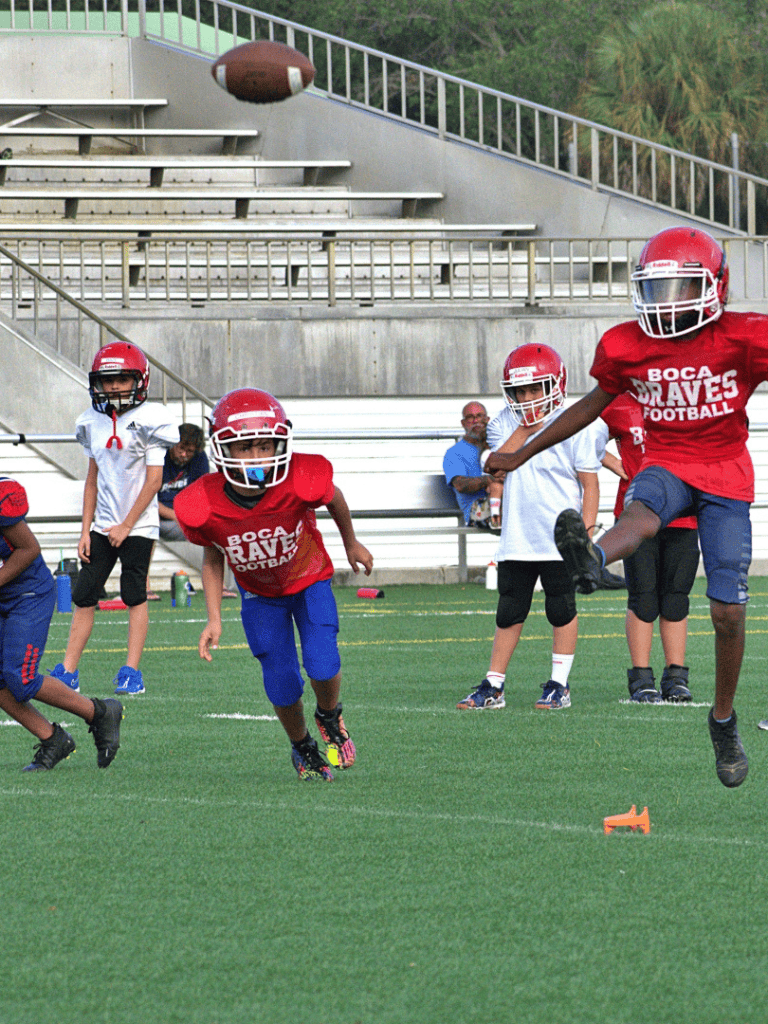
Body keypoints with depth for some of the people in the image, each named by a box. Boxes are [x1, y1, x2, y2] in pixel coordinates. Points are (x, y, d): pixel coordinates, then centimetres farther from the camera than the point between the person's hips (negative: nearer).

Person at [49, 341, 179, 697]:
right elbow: (93, 479, 13)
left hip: (138, 525, -5)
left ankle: (132, 673, 2)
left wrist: (126, 526, -11)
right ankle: (68, 671, 5)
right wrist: (86, 530, 7)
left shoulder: (148, 421, -9)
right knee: (84, 596, 2)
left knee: (135, 596, -3)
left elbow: (153, 480, -10)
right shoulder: (94, 422, 7)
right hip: (102, 525, 5)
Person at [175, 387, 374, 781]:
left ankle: (330, 719, 20)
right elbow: (213, 556, -7)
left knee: (323, 667, -17)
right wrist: (214, 618, -10)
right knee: (282, 685, -2)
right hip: (260, 596, 1)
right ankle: (302, 747, 31)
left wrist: (351, 543, 9)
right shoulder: (204, 508, -32)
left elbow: (334, 498, -9)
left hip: (310, 580, -1)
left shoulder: (302, 482, -37)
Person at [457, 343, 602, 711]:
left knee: (561, 610, 2)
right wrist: (525, 428, -13)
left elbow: (590, 484, -4)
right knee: (509, 613, 8)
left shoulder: (573, 428, -5)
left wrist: (585, 532, -10)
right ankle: (493, 687, 13)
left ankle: (559, 684, 11)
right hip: (517, 539, 4)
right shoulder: (505, 425, 6)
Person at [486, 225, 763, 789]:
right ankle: (590, 558, -74)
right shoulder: (627, 346, -2)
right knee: (641, 513, -38)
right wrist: (522, 455, 19)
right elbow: (593, 405, 14)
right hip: (666, 463, 0)